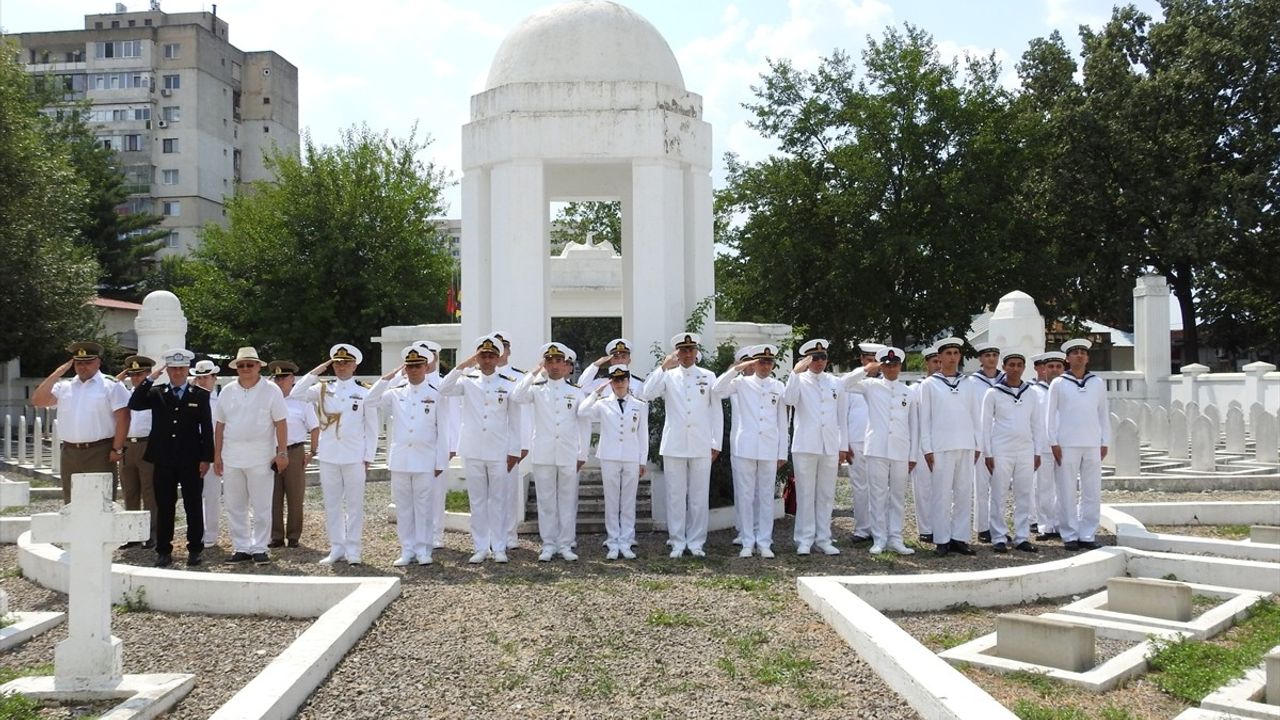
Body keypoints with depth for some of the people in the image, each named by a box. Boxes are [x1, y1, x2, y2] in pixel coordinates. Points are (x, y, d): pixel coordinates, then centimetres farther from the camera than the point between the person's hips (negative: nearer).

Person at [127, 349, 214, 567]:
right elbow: (134, 405, -9)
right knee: (164, 507, 7)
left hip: (191, 461, -1)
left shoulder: (200, 395, 3)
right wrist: (150, 378, -13)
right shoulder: (156, 393, 8)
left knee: (193, 506, 5)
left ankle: (195, 549, 15)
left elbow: (207, 428, 1)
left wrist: (206, 458, -5)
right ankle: (163, 551, 15)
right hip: (163, 461, 1)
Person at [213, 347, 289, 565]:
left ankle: (259, 548, 11)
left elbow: (280, 423, -4)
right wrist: (217, 455, 7)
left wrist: (282, 452, -8)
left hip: (261, 459, -4)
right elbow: (219, 425, 10)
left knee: (261, 507, 2)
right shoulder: (227, 392, 8)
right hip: (231, 459, 4)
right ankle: (241, 548, 17)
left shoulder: (271, 391, -2)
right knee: (235, 507, 8)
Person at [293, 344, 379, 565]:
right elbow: (297, 393, -6)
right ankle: (336, 548, 17)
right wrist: (316, 372, -7)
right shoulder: (323, 389, 8)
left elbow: (372, 427, 2)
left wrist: (368, 457, -3)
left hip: (354, 456, -3)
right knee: (331, 504, 8)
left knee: (354, 504, 2)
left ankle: (353, 550, 9)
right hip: (328, 456, 3)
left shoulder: (364, 392, 1)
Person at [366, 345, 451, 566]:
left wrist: (440, 462, -3)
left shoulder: (435, 394, 1)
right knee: (403, 506, 7)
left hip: (425, 460, -3)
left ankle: (423, 550, 11)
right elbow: (369, 403, -2)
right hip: (399, 459, 3)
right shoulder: (395, 393, 9)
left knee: (423, 506, 2)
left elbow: (442, 430, 0)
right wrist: (388, 377, -4)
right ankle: (407, 550, 16)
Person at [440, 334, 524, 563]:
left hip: (500, 452, -1)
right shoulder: (468, 381, 5)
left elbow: (515, 420, 3)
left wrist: (514, 451, -1)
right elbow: (444, 389, -13)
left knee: (499, 501, 4)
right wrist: (462, 366, -15)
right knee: (477, 501, 7)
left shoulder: (509, 384, 2)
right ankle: (480, 547, 15)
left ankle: (499, 547, 12)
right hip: (472, 451, 1)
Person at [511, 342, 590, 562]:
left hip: (569, 455, 0)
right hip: (543, 454, 0)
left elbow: (584, 424, 6)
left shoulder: (576, 391, 6)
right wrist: (534, 373, -12)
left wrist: (582, 454, 3)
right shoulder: (537, 388, 4)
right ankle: (548, 544, 13)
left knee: (568, 500, 5)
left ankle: (565, 544, 14)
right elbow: (515, 397, -16)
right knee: (546, 501, 5)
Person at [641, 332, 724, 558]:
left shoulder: (708, 377, 7)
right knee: (675, 495, 4)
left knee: (699, 496, 5)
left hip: (701, 446, 1)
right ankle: (678, 542, 13)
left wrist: (716, 443, 4)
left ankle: (696, 542, 14)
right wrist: (663, 367, -15)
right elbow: (646, 395, -10)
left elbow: (717, 411, 8)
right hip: (674, 445, 0)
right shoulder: (668, 376, 5)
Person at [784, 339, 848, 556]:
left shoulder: (836, 383, 13)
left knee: (827, 495, 7)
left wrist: (843, 446, 10)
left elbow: (842, 416, 14)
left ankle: (823, 539, 15)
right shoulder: (799, 381, 4)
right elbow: (788, 399, -17)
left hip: (830, 446, 3)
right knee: (805, 494, 1)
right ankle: (804, 540, 7)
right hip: (805, 445, -3)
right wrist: (796, 372, -23)